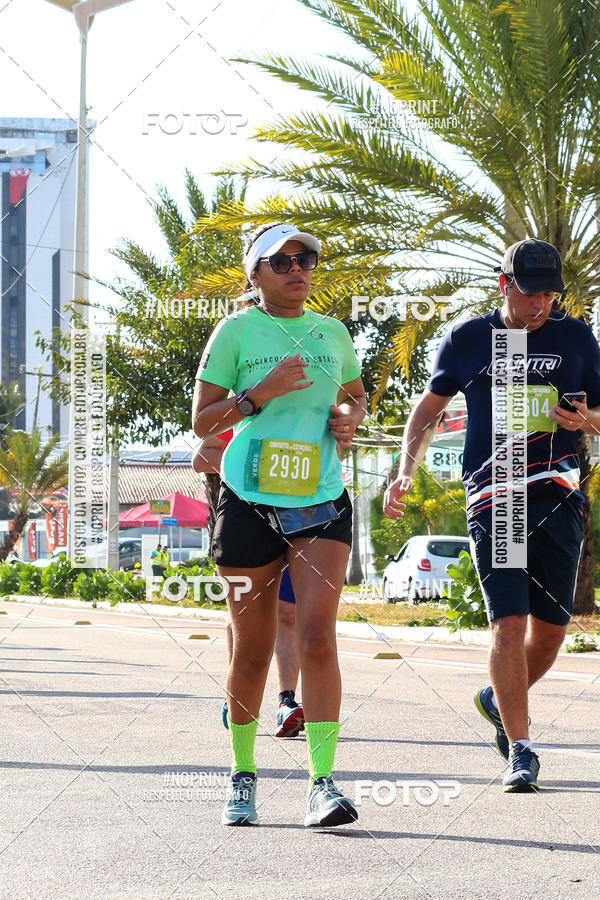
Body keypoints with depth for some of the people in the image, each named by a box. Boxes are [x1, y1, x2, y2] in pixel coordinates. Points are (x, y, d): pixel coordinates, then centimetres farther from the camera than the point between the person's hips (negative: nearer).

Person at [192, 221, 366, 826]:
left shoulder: (332, 332, 11)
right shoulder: (236, 331, 1)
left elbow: (356, 394, 29)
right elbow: (201, 420, 1)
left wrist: (350, 417, 6)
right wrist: (259, 394, -14)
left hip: (321, 503, 2)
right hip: (249, 502, -1)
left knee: (316, 635, -15)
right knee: (252, 651, 5)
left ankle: (323, 783, -18)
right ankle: (242, 776, 24)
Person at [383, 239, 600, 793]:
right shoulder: (467, 340, 6)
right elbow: (429, 410, 16)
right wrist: (405, 473, 5)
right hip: (492, 497, -2)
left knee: (551, 627, 4)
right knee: (509, 622, -12)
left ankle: (501, 700, 33)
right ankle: (520, 751, -8)